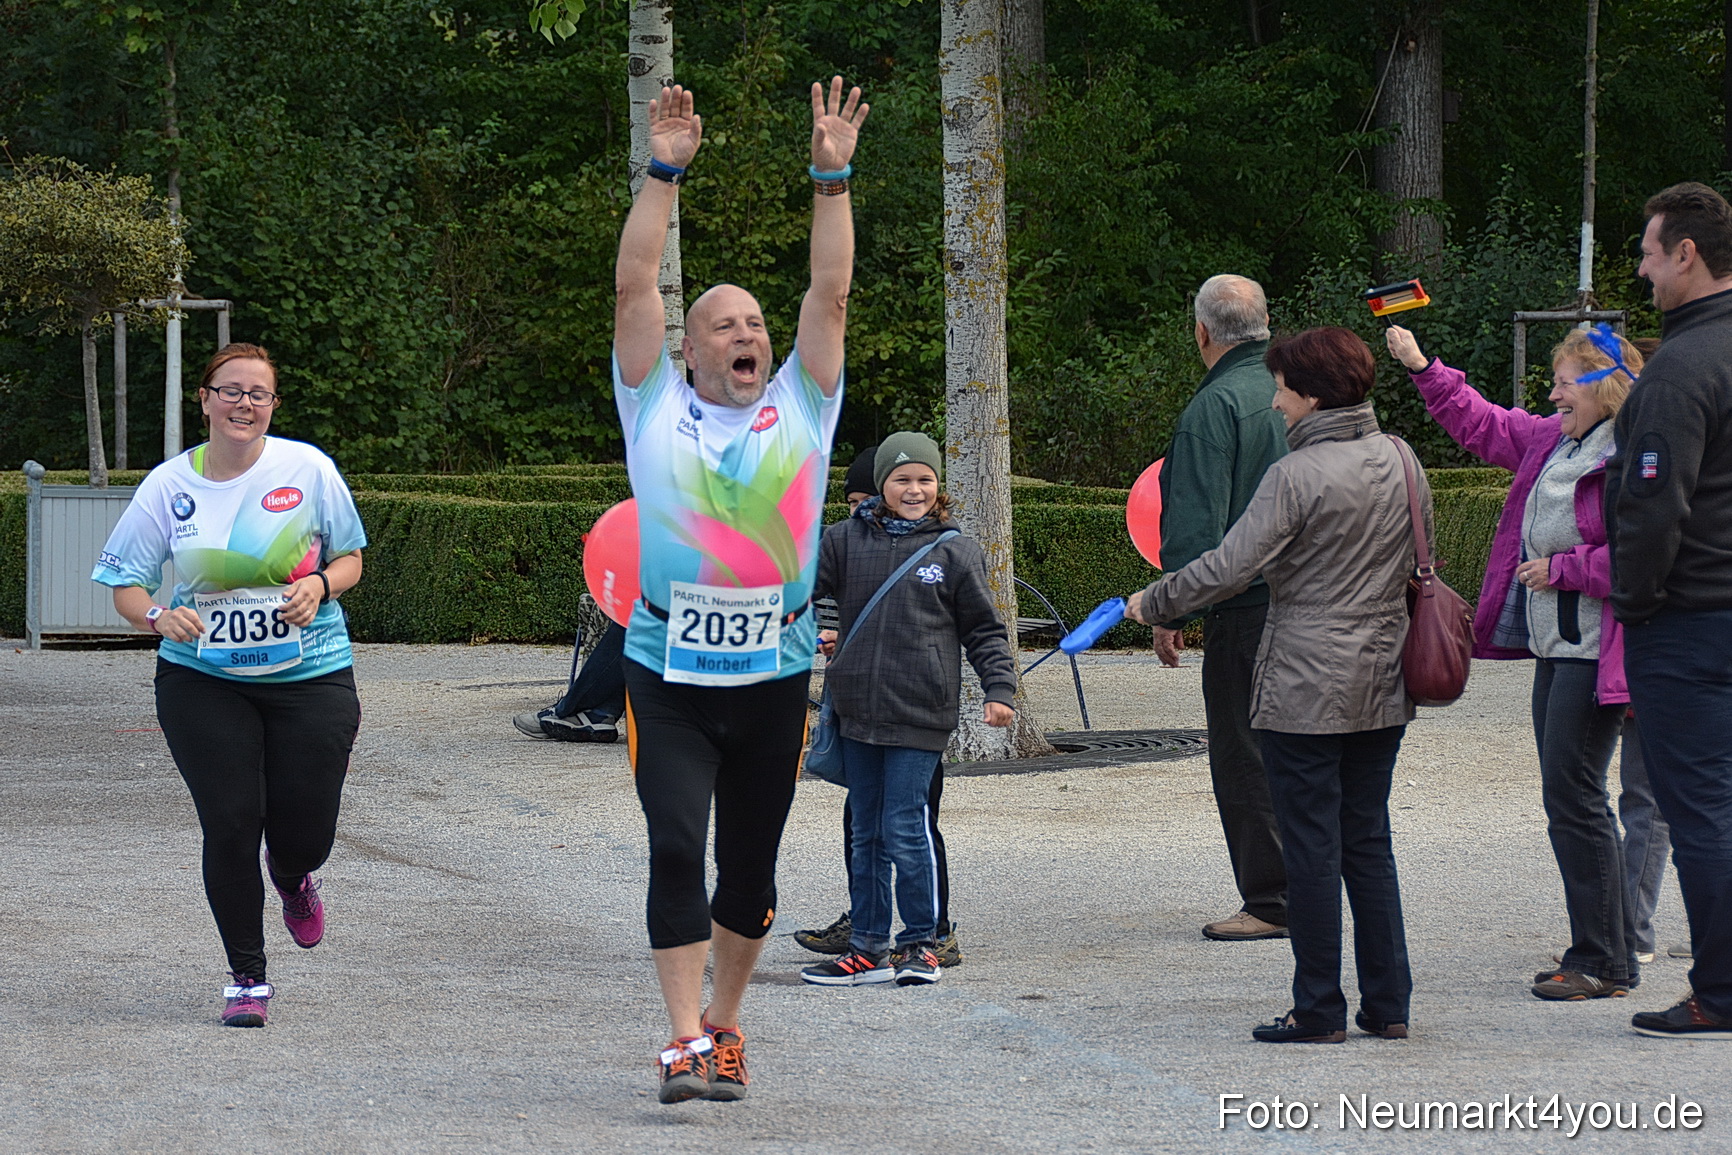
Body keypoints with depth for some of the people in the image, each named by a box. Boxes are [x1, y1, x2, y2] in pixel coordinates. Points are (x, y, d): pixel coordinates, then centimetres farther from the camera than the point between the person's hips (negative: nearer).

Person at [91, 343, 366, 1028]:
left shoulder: (308, 468, -3)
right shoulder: (169, 485, -1)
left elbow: (350, 558, 8)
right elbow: (124, 583, 3)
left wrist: (320, 586, -15)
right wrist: (156, 615, -19)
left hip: (309, 677, 0)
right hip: (203, 681, 0)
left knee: (304, 835, 0)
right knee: (230, 825, -8)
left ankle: (292, 879, 42)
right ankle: (247, 978, 10)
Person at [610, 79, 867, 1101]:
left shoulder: (800, 409, 9)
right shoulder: (658, 409, 6)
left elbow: (832, 294, 2)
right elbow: (635, 287, -1)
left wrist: (834, 176, -3)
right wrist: (664, 172, -5)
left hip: (775, 676, 2)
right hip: (668, 676, -2)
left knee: (751, 869, 9)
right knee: (677, 852, -14)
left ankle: (724, 1023, 28)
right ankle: (688, 1046, -13)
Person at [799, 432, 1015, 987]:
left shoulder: (955, 551, 1)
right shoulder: (848, 539, 7)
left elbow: (984, 629, 6)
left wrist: (999, 688, -3)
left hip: (919, 715, -4)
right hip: (858, 710, 4)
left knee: (905, 831, -7)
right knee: (865, 833, 10)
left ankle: (921, 942, 6)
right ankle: (867, 946, 17)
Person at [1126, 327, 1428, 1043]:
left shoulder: (1297, 475, -16)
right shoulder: (1402, 462, 6)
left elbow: (1228, 568, -18)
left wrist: (1149, 604, -4)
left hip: (1305, 691, -7)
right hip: (1382, 688, 7)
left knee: (1312, 847, 0)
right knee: (1368, 839, 13)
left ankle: (1319, 1011, 3)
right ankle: (1387, 1004, 12)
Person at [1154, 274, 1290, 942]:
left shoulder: (1216, 406, -12)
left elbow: (1196, 526, -16)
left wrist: (1170, 612, -10)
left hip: (1244, 607, -8)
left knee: (1244, 760, -1)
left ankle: (1270, 902, -1)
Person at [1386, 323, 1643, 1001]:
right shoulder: (1551, 439, 11)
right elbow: (1484, 426, 28)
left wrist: (1560, 569, -16)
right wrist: (1423, 371, 23)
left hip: (1594, 652, -10)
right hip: (1555, 645, 10)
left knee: (1572, 795, -9)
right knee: (1569, 796, 12)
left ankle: (1605, 965, -2)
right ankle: (1606, 952, 20)